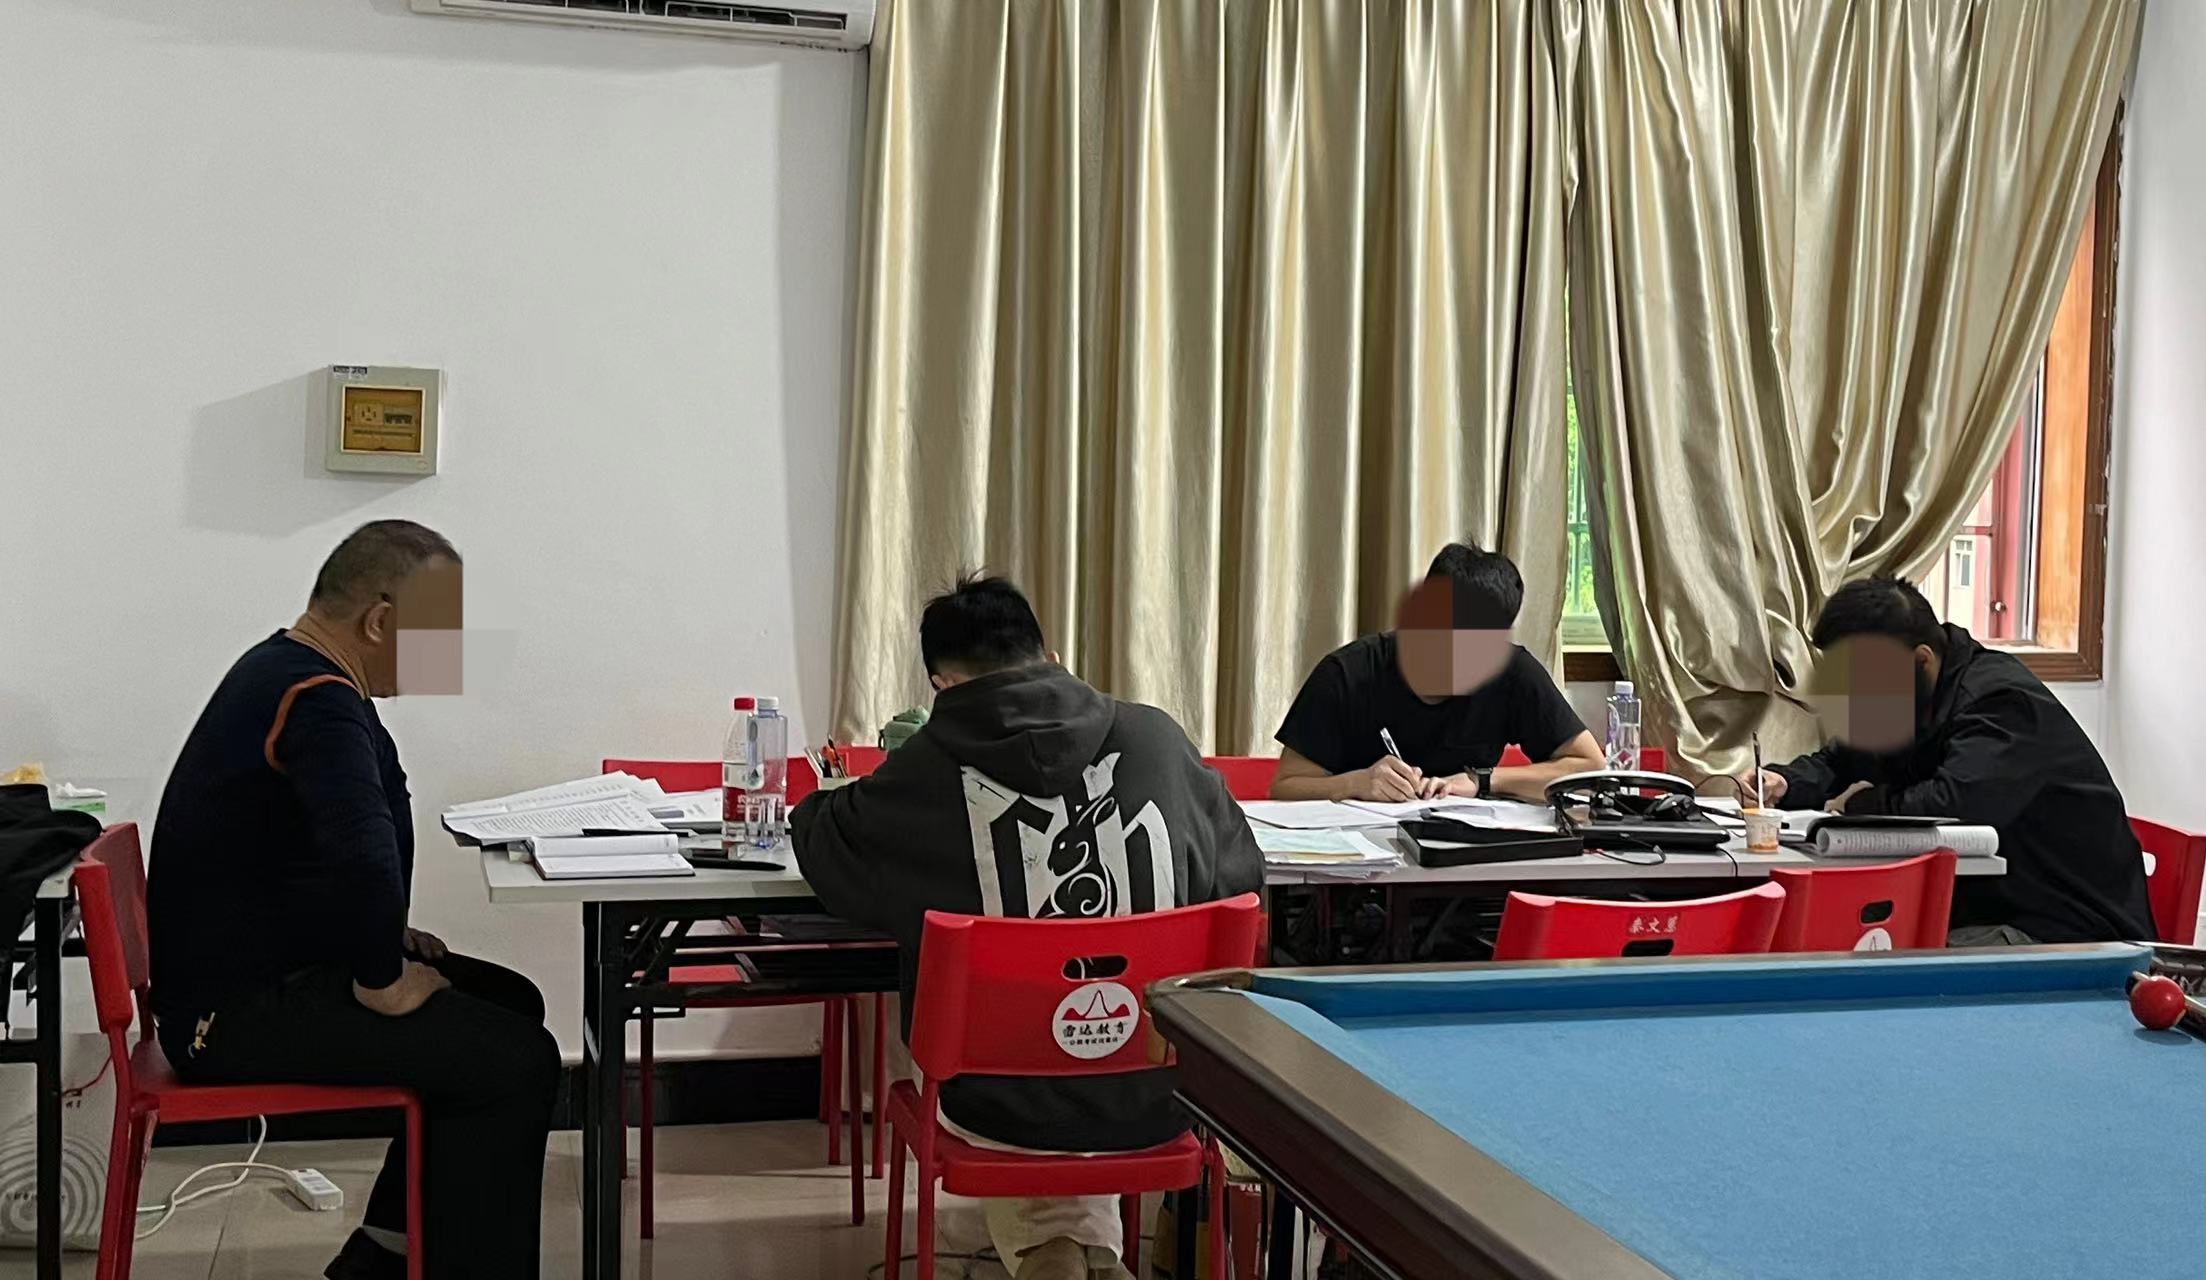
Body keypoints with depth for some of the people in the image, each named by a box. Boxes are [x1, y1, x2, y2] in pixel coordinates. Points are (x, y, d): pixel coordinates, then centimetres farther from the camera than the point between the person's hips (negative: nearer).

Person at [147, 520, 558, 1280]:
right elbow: (364, 856, -38)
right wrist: (382, 983, -22)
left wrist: (380, 939, 14)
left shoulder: (289, 671, 10)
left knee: (509, 1004, 15)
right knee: (515, 1059, -16)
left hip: (264, 968, 11)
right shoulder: (317, 700, -23)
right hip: (239, 1008, -11)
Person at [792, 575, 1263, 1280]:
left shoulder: (922, 773, -11)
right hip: (1153, 1102, 2)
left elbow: (819, 843, 8)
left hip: (1000, 1109, -2)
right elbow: (1241, 878, 6)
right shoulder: (1159, 739, -6)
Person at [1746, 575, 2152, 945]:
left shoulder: (2004, 702, -21)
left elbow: (1951, 806, -37)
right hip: (1988, 914, 9)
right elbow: (1838, 763, 24)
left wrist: (1862, 805, -17)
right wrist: (1783, 782, 0)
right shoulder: (1910, 700, 9)